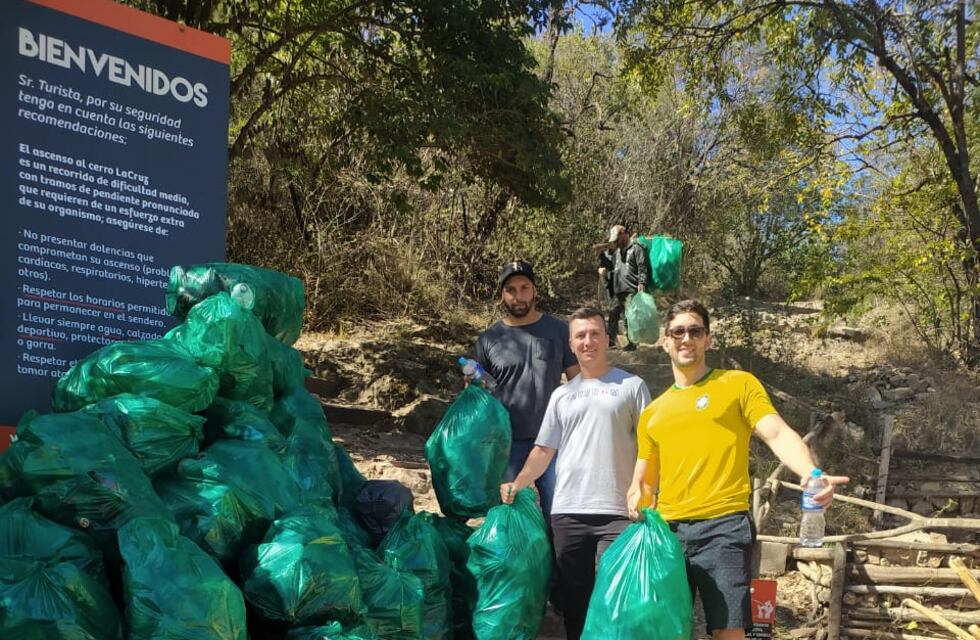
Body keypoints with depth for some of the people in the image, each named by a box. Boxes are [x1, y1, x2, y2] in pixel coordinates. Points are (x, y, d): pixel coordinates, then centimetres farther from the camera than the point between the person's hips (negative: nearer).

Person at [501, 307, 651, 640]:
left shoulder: (631, 386, 5)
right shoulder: (561, 395, 15)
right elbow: (544, 450, 14)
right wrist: (517, 485, 0)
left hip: (617, 511, -3)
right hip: (567, 512, 4)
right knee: (575, 599, 10)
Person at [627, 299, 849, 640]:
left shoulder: (739, 384, 6)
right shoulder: (653, 412, 18)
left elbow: (778, 434, -8)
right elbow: (644, 480, 23)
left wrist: (811, 474, -27)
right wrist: (637, 499, -1)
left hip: (723, 527, -4)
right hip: (667, 532, 4)